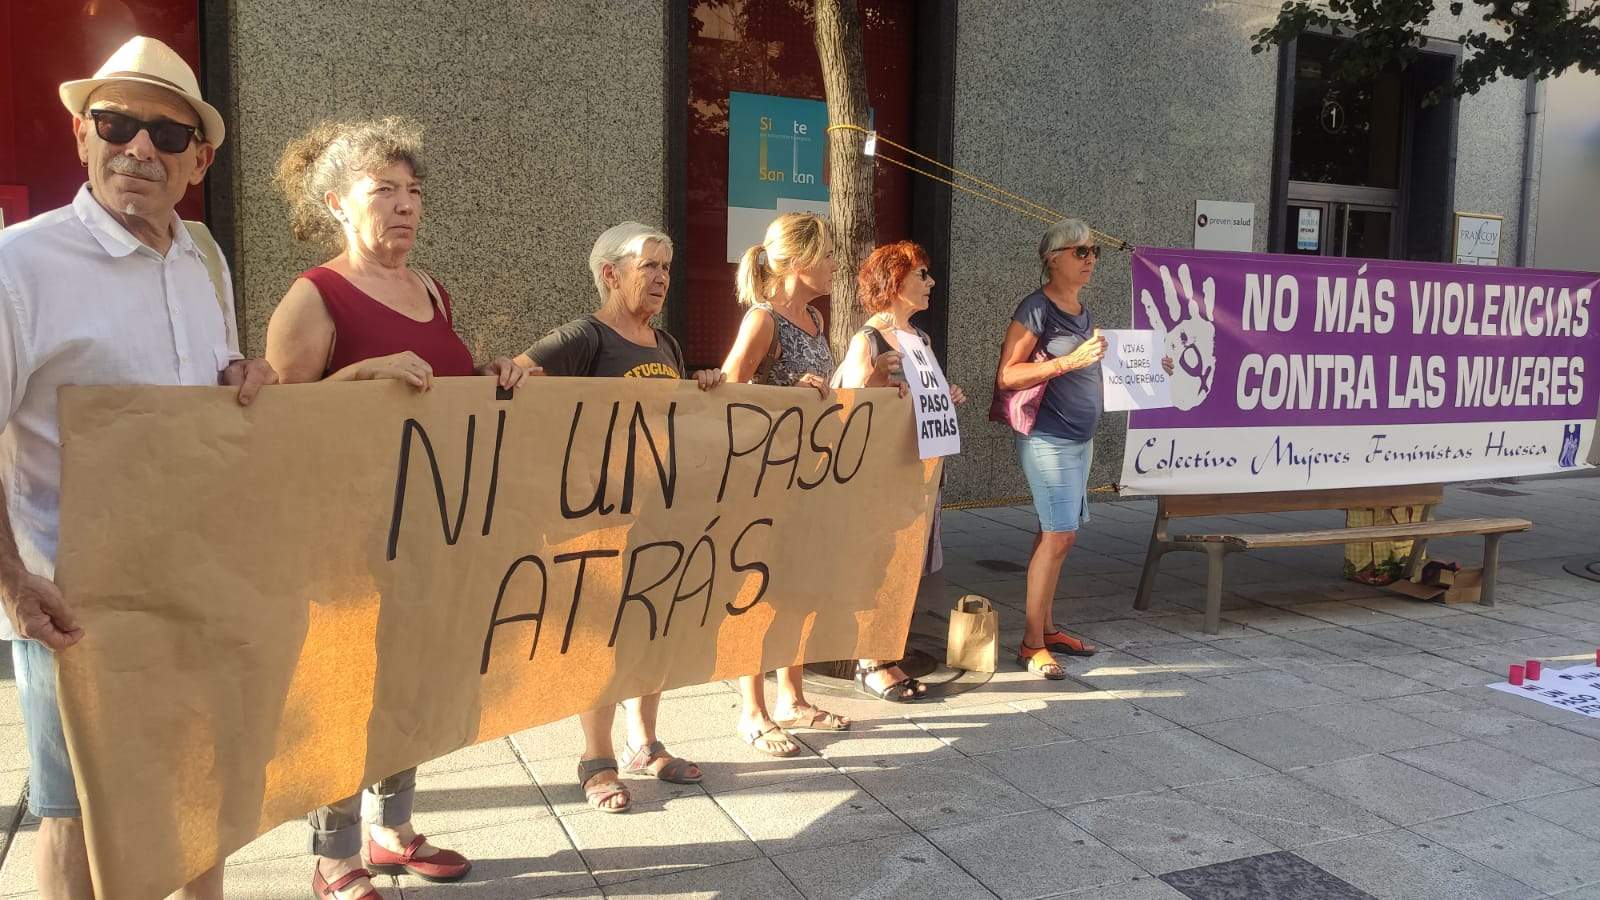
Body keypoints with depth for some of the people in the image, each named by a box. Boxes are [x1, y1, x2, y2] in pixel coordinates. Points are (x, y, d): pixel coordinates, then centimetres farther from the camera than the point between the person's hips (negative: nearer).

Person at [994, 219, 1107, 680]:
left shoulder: (1082, 310, 14)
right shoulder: (1036, 309, -11)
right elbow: (1006, 376, -16)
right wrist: (1070, 360, -23)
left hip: (1080, 438, 8)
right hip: (1048, 438, -8)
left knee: (1055, 534, 12)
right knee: (1059, 535, -11)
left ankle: (1047, 628, 20)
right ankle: (1032, 643, -4)